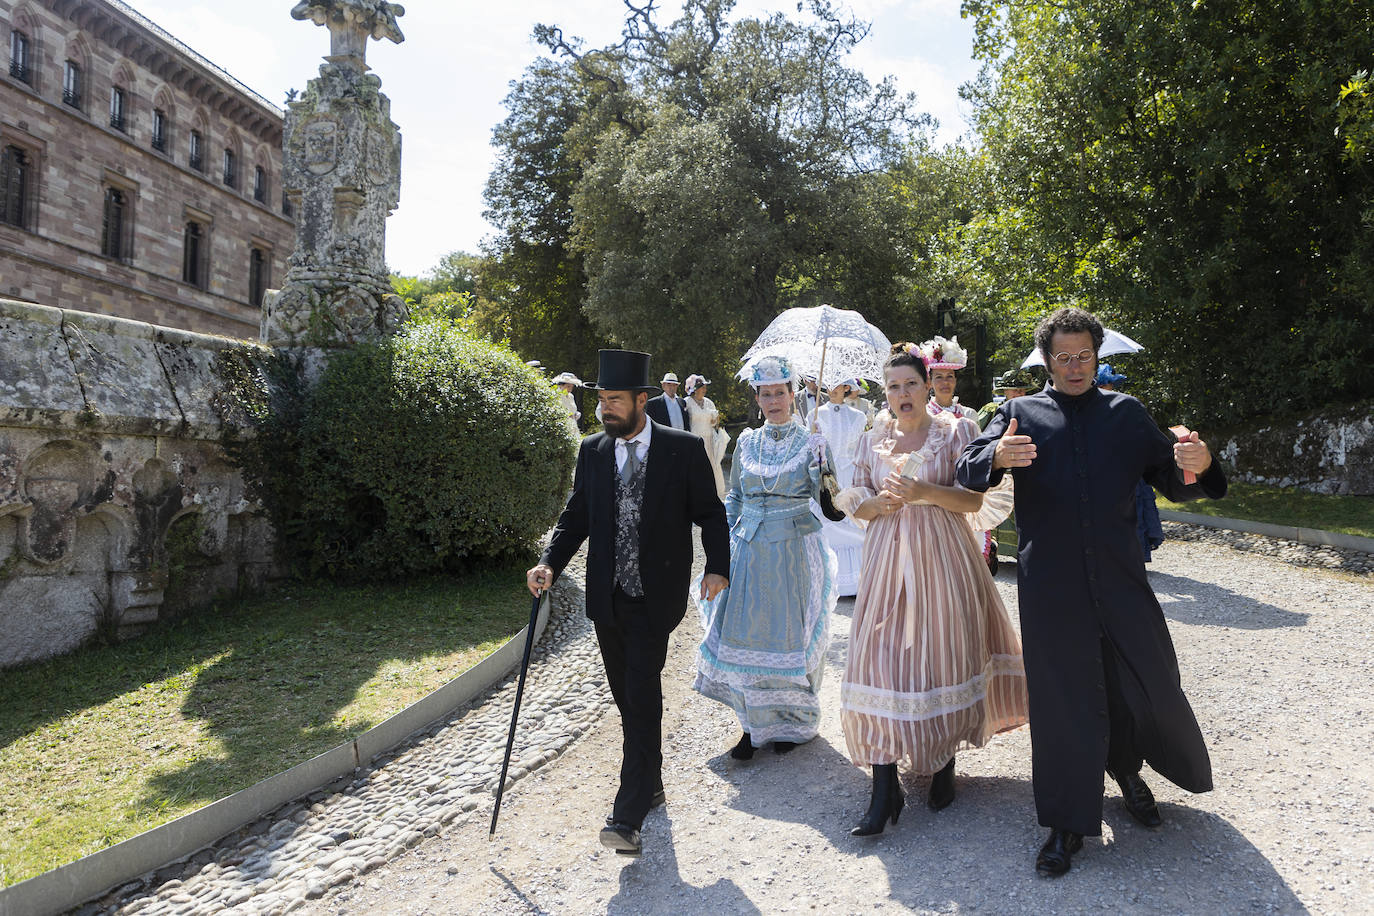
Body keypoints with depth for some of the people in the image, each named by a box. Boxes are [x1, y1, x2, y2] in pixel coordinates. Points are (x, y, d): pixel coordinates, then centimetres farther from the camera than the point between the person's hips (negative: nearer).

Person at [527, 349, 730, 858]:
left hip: (655, 598, -5)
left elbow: (710, 514, 0)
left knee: (642, 697, -11)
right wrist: (549, 563, -7)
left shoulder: (684, 449, -4)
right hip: (608, 597, 5)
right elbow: (576, 515, 8)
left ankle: (628, 816, -7)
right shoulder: (592, 451, 6)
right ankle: (651, 784, 35)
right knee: (628, 697, 15)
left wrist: (717, 567, -14)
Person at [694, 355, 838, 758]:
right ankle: (755, 723, 17)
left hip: (795, 550, -3)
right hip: (749, 550, 3)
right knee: (747, 632, 2)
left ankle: (792, 722, 23)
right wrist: (724, 542, 9)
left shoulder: (810, 441, -1)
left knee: (792, 632, 5)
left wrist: (822, 466, -22)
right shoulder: (747, 442, 8)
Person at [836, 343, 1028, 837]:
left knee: (944, 653, 4)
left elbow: (975, 499, -4)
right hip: (888, 556, 2)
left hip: (941, 555, -2)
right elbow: (855, 504, 11)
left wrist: (926, 492, -20)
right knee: (882, 655, -5)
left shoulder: (957, 431, 1)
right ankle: (885, 789, 0)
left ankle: (945, 766, 27)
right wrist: (880, 503, -11)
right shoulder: (872, 440, 10)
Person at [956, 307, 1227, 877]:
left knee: (1151, 685, 8)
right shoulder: (1020, 412, 7)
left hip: (1120, 577, 2)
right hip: (1050, 584, -2)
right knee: (1061, 698, 4)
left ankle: (1125, 766, 41)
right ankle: (1068, 824, 19)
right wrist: (998, 456, -27)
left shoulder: (1126, 413, 13)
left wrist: (1198, 467, -15)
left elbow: (1172, 482, 9)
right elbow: (967, 472, -4)